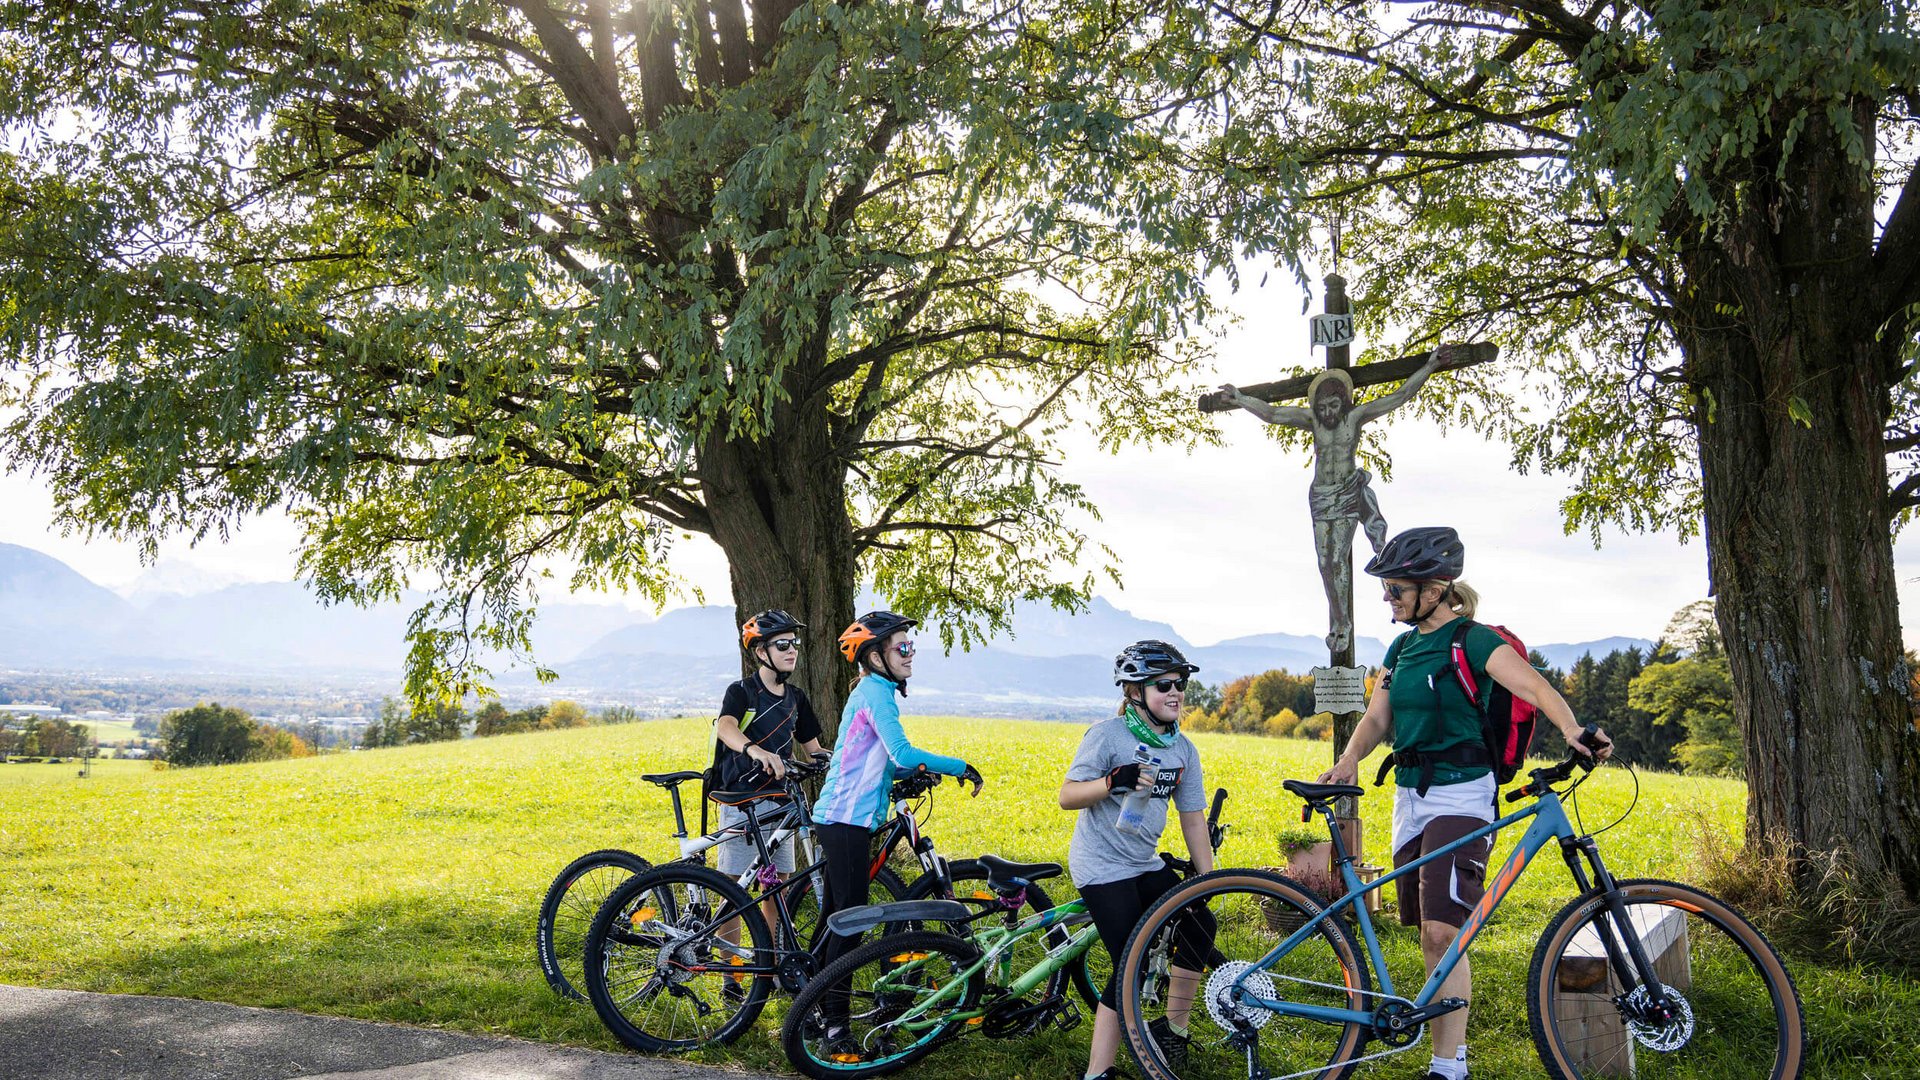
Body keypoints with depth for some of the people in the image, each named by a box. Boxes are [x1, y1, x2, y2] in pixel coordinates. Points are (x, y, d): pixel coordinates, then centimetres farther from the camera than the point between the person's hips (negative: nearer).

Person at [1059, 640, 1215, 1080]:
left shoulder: (1183, 750, 3)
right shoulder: (1108, 735, -15)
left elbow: (1193, 817, 5)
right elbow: (1067, 796, -17)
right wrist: (1114, 781, -35)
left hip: (1146, 863, 7)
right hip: (1101, 866, -7)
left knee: (1199, 931, 3)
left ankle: (1172, 1029, 24)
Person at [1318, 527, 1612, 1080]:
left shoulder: (1472, 641, -9)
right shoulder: (1401, 647, 13)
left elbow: (1536, 686, -22)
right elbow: (1377, 716, 9)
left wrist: (1572, 729, -42)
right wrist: (1348, 760, -11)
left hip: (1460, 795, -7)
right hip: (1410, 795, 7)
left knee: (1442, 932, -14)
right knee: (1431, 937, 9)